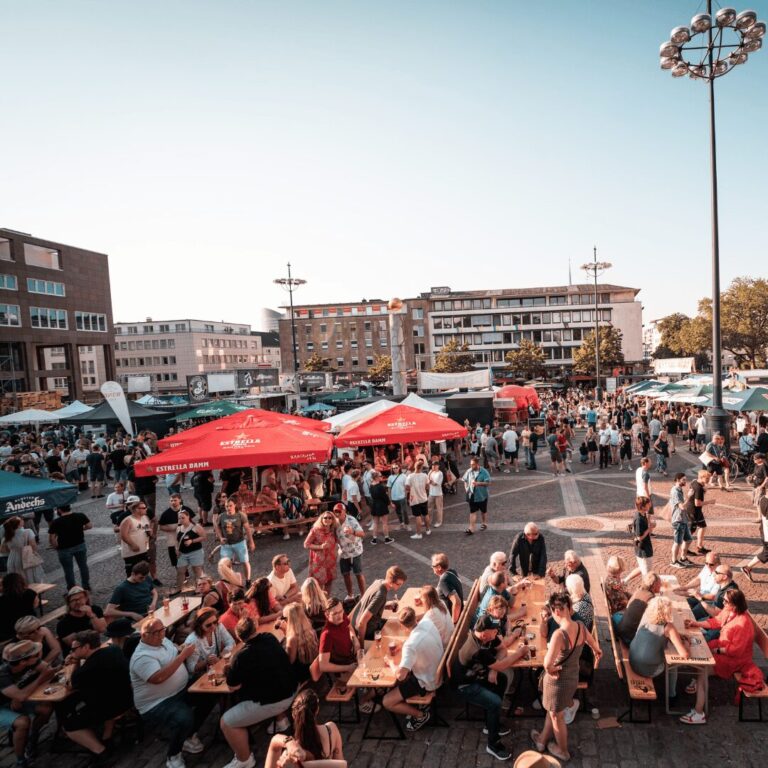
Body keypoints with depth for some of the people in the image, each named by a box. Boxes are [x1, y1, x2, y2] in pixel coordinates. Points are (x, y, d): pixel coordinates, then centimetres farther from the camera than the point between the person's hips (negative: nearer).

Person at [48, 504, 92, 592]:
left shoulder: (56, 522, -17)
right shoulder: (80, 516, -9)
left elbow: (51, 538, -15)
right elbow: (90, 526, 0)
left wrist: (56, 546, 2)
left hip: (64, 549, -3)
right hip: (80, 545, 4)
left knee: (68, 570, 11)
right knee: (83, 566, 20)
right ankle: (86, 587, 31)